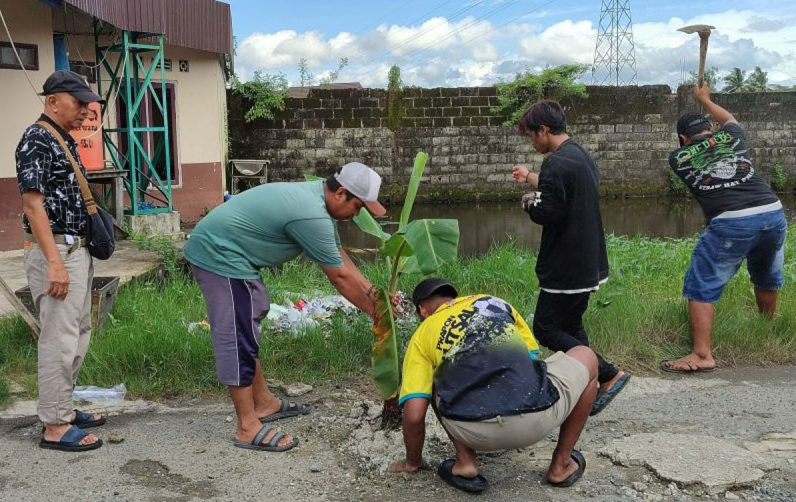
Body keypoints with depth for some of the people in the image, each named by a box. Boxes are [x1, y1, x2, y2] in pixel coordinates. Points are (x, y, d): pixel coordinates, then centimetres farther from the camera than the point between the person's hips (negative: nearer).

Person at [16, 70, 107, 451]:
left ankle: (62, 408, 27)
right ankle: (54, 427, 3)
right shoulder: (36, 140, -13)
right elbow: (33, 204, -20)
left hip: (75, 251, 10)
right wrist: (54, 263, -25)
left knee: (77, 334, 15)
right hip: (55, 252, -10)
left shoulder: (64, 141, 16)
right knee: (59, 338, -5)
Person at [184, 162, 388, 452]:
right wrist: (373, 311, -3)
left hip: (218, 249, 11)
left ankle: (264, 403, 28)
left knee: (246, 333, 17)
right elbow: (339, 276, -16)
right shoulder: (311, 216, -24)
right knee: (237, 339, -7)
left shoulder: (315, 196, 7)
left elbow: (340, 256, 14)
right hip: (220, 256, -11)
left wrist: (374, 293, 10)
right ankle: (248, 428, 0)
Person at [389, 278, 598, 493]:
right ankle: (561, 464, 33)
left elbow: (414, 415, 9)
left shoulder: (421, 336, 19)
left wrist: (413, 462, 28)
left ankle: (465, 462, 18)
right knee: (586, 357, 31)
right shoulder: (495, 303, 27)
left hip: (472, 431, 0)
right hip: (536, 418, 0)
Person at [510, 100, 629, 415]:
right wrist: (531, 178, 36)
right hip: (588, 264, 10)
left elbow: (546, 213, -25)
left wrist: (529, 202, -3)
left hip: (565, 268, -10)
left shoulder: (556, 164, -20)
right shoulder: (583, 157, 12)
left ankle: (609, 374, -3)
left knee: (546, 329, -1)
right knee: (571, 326, 18)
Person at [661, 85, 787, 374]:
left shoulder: (678, 157, 11)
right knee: (766, 279, 27)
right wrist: (704, 99, 57)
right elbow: (728, 117, 43)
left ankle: (702, 355, -6)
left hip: (731, 224, -5)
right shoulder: (731, 136, 18)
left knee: (701, 288, 3)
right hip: (774, 213, 5)